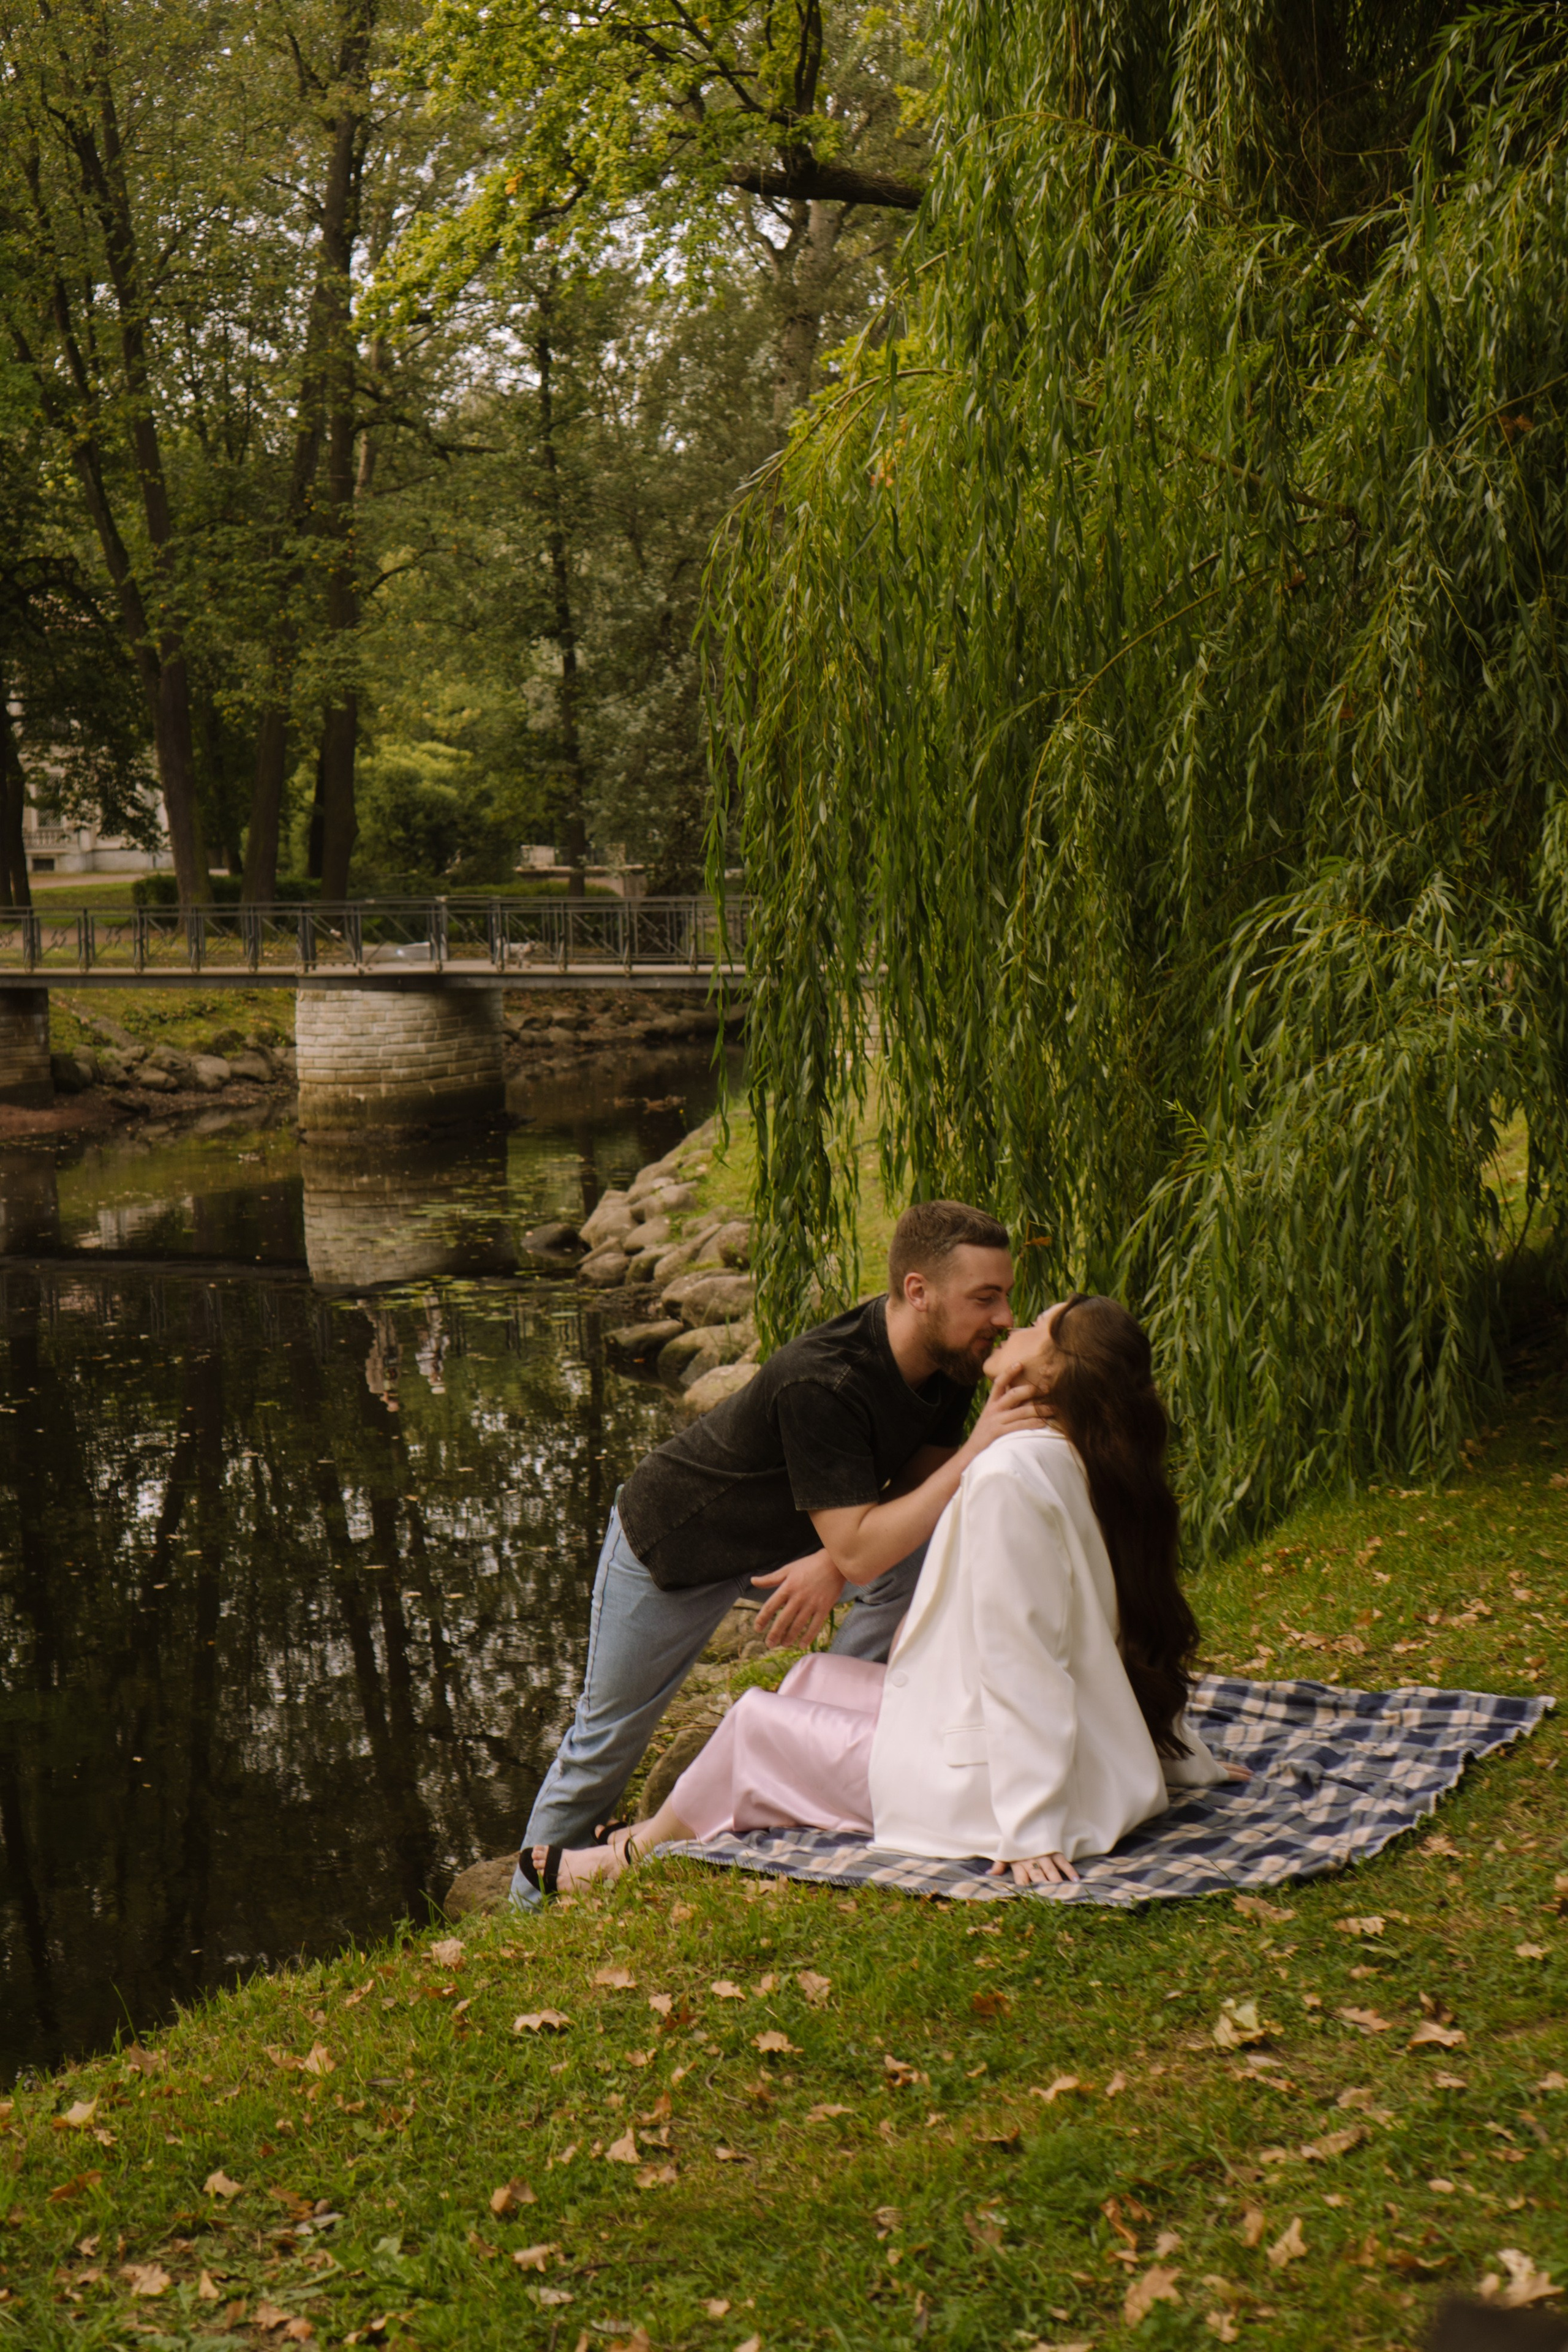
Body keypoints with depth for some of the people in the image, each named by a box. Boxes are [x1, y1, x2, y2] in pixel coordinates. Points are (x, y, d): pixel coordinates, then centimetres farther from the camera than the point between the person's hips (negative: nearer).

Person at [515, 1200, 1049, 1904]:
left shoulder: (950, 1360, -18)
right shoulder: (821, 1383, -41)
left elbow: (915, 1487, -11)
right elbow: (859, 1547, -42)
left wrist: (832, 1563, -28)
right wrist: (976, 1451, -46)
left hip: (784, 1538, 6)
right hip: (671, 1542, -6)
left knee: (926, 1554, -18)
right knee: (608, 1739, 7)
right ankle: (530, 1908, 31)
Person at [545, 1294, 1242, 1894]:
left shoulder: (1011, 1475, -25)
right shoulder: (1091, 1469, 3)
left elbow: (1023, 1662, -27)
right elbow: (1153, 1645, 12)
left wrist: (1029, 1832, -25)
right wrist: (1191, 1763, 23)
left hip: (980, 1791, -9)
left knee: (756, 1722, 9)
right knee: (813, 1677, 21)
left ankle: (641, 1854, 36)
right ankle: (665, 1827, 40)